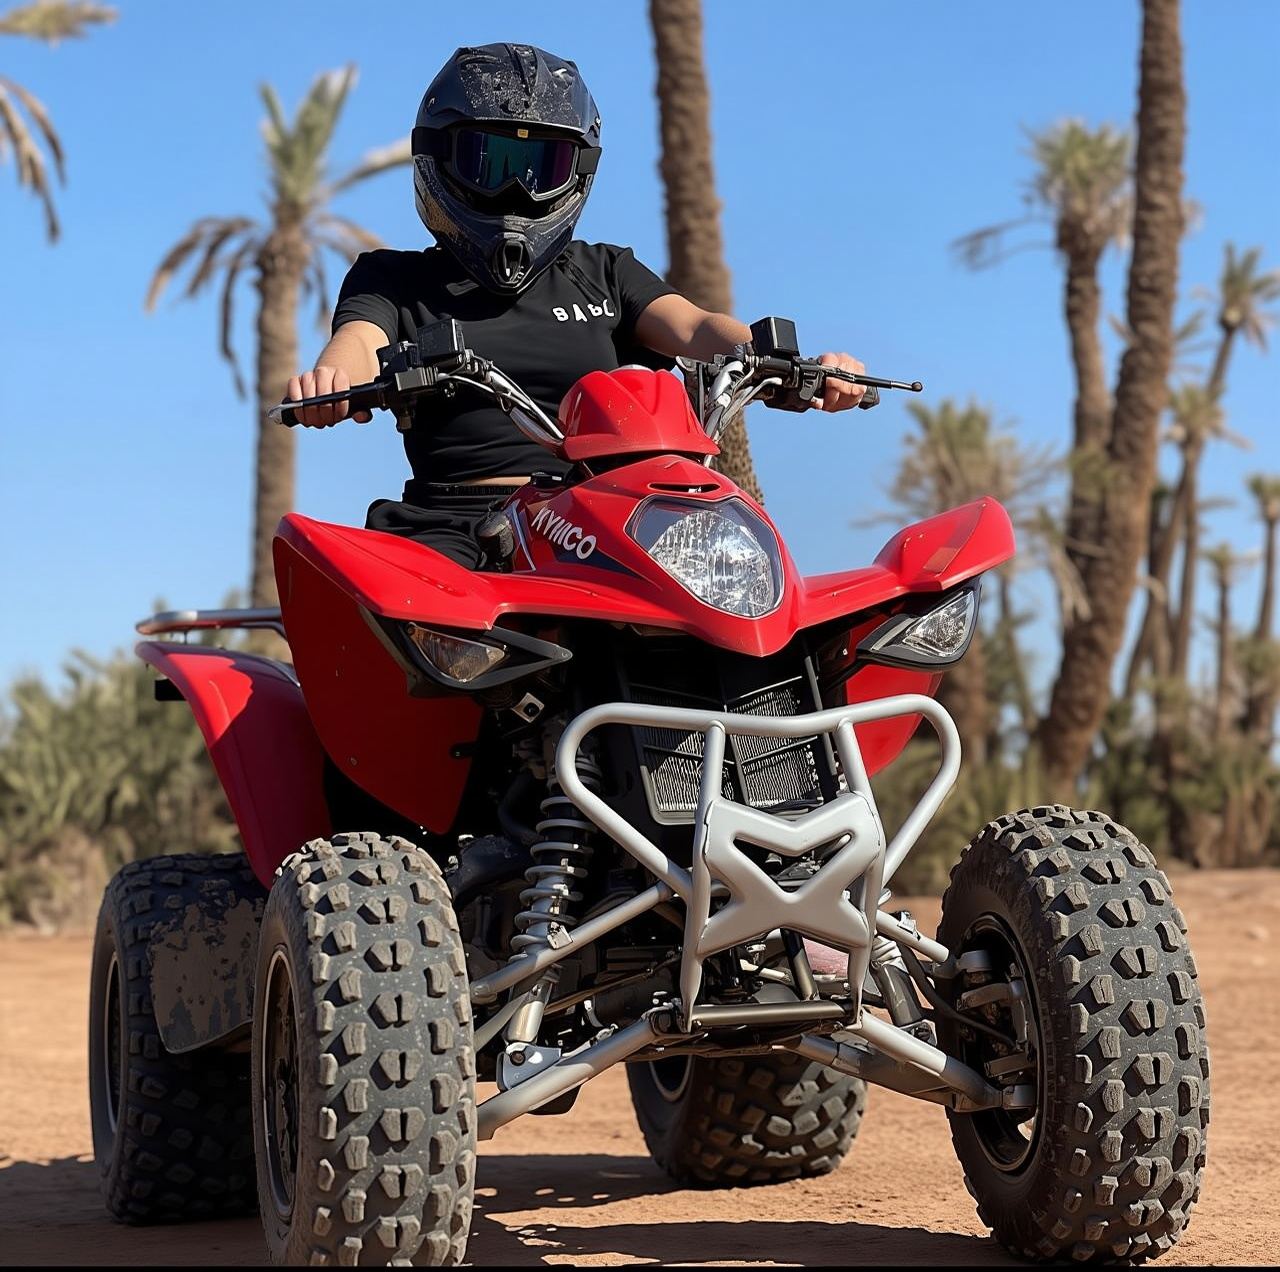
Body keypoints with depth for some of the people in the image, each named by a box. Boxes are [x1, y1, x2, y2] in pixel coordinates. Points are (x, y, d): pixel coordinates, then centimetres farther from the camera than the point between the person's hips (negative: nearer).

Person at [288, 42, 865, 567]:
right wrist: (330, 377, -31)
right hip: (456, 520, -1)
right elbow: (359, 340, -3)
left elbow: (693, 327, 6)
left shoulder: (603, 273, 24)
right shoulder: (396, 279, 19)